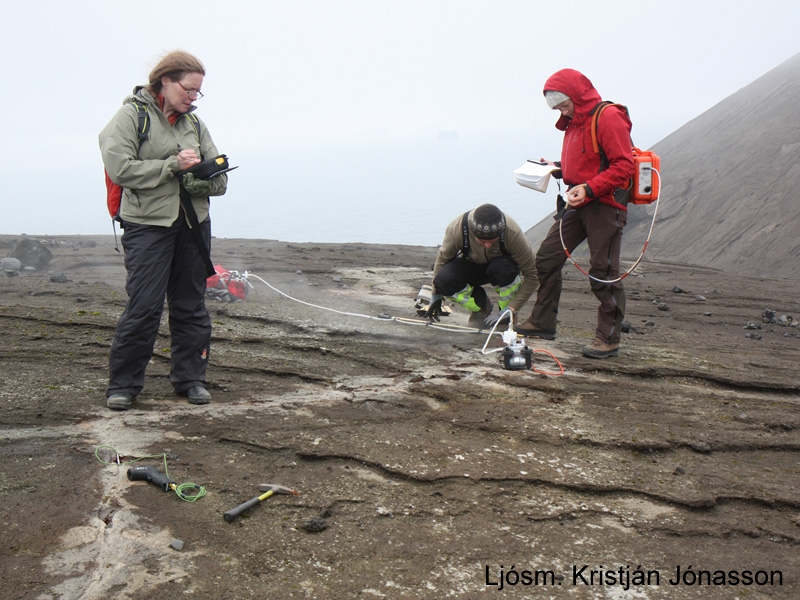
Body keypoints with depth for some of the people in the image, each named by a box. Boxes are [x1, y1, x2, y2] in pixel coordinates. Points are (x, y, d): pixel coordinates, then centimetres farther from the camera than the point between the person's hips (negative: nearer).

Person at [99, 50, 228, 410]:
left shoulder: (193, 123, 13)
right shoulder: (132, 115, -3)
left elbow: (219, 178, 8)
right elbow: (119, 168, -15)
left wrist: (197, 176, -14)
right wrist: (173, 165, -15)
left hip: (193, 224, 5)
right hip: (148, 224, -5)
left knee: (190, 305, 8)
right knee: (144, 307, -7)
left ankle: (190, 378, 19)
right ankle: (123, 384, 7)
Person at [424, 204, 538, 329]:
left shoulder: (513, 233, -33)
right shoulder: (456, 229, -30)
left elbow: (531, 275, -25)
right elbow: (442, 258, -10)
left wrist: (510, 309, -30)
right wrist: (435, 297, -4)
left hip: (501, 263, -1)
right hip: (470, 265, 1)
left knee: (503, 268, -39)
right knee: (443, 280, -30)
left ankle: (507, 316, -10)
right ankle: (480, 305, 0)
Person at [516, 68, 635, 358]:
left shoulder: (609, 117, -11)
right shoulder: (574, 123, 18)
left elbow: (623, 166, -18)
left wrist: (589, 188, -25)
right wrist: (556, 168, 12)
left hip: (605, 206, -9)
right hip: (578, 204, 9)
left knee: (603, 272, -6)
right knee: (547, 257, 7)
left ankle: (609, 338, 5)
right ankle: (542, 323, 17)